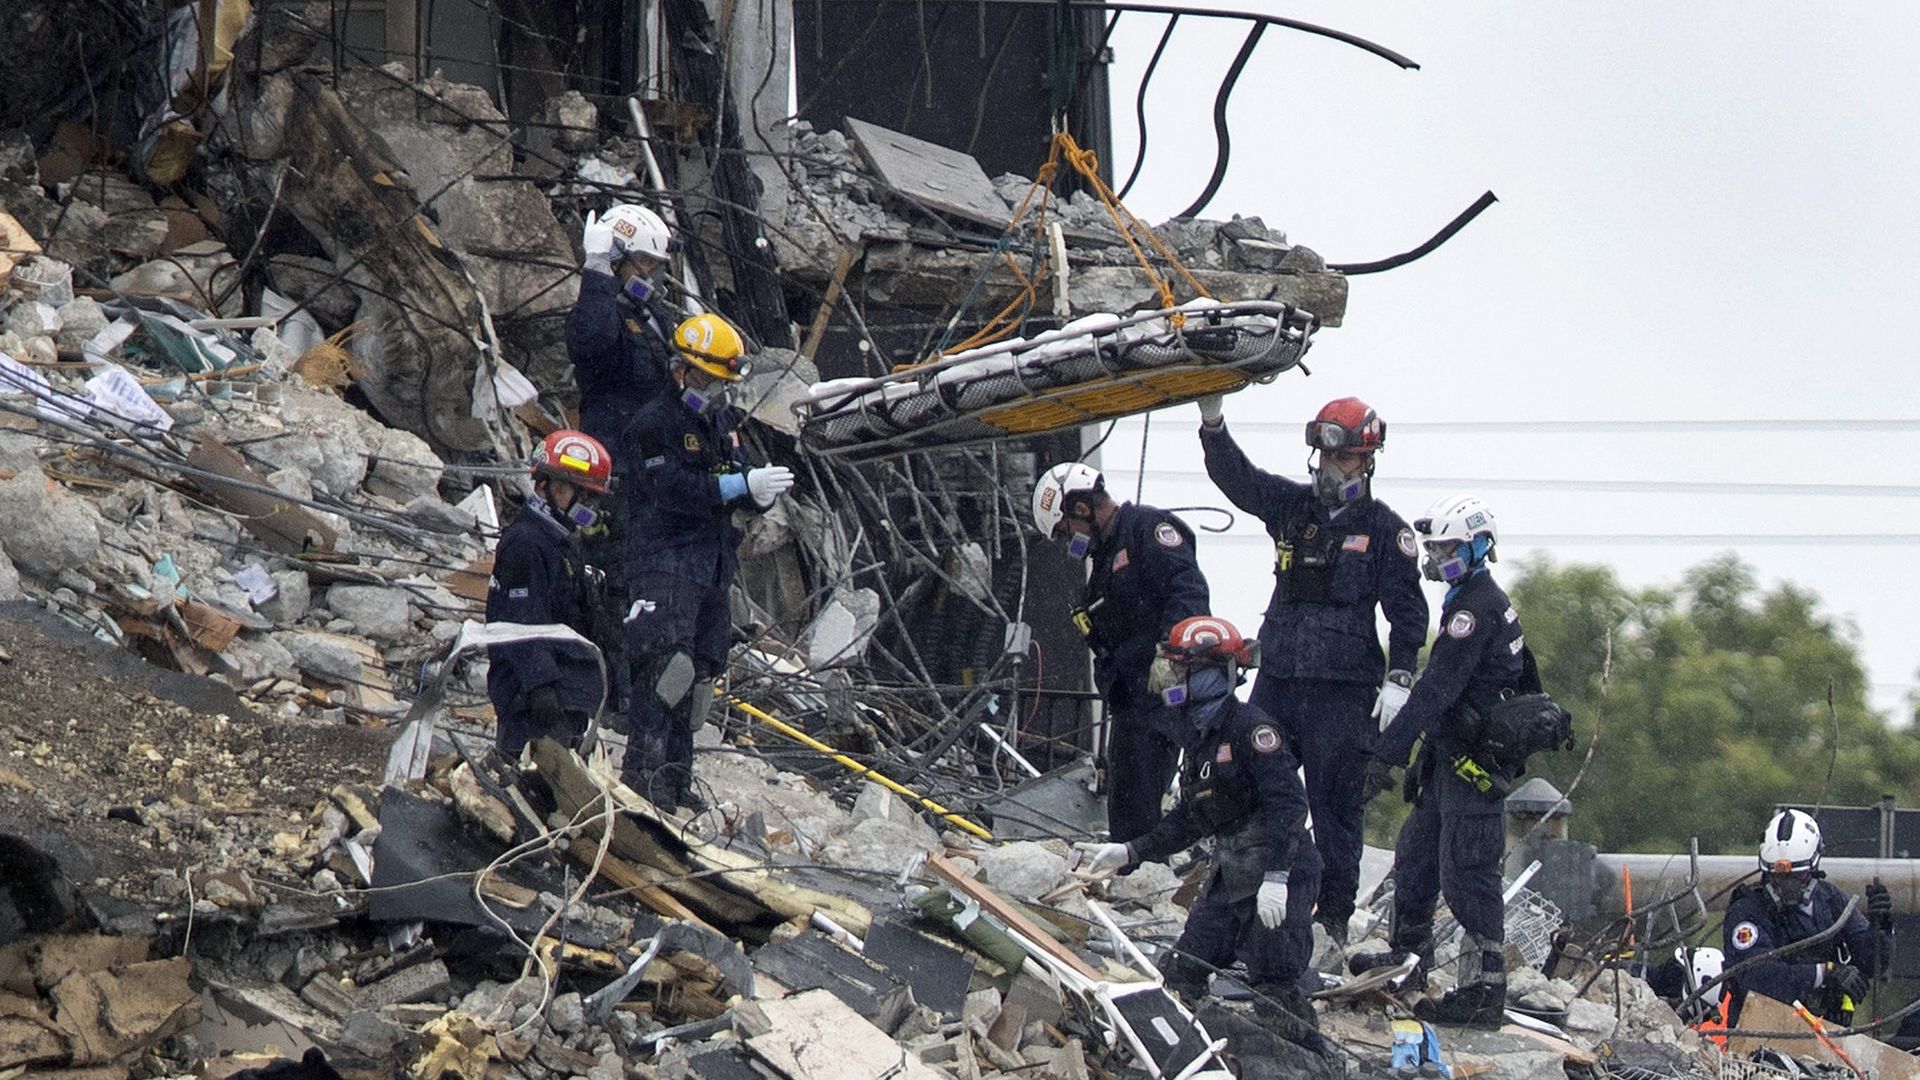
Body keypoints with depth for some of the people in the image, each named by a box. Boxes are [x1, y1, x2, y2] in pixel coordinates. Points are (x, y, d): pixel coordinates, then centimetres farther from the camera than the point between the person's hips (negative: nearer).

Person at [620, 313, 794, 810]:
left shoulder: (723, 424, 18)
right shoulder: (655, 423, -8)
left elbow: (740, 490, 16)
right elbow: (674, 489, -21)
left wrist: (762, 492, -10)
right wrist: (742, 485, -25)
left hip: (713, 564, 8)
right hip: (664, 559, -8)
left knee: (699, 670, 7)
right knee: (667, 660, -21)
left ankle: (674, 774, 12)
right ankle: (643, 764, -22)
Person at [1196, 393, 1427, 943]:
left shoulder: (1384, 529, 1)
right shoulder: (1293, 505, 11)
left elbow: (1407, 610, 0)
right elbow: (1237, 478, -1)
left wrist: (1398, 677, -8)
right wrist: (1212, 425, -18)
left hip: (1343, 690, -4)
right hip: (1278, 679, 4)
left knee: (1335, 805, 0)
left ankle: (1335, 914, 6)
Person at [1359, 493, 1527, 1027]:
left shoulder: (1476, 608, -17)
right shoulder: (1481, 600, 17)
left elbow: (1435, 690, -23)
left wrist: (1386, 755, -26)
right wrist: (1422, 759, 27)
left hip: (1473, 761, -11)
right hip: (1455, 756, 11)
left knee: (1466, 873, -11)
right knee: (1415, 856, 20)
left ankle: (1484, 989, -11)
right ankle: (1408, 954, 34)